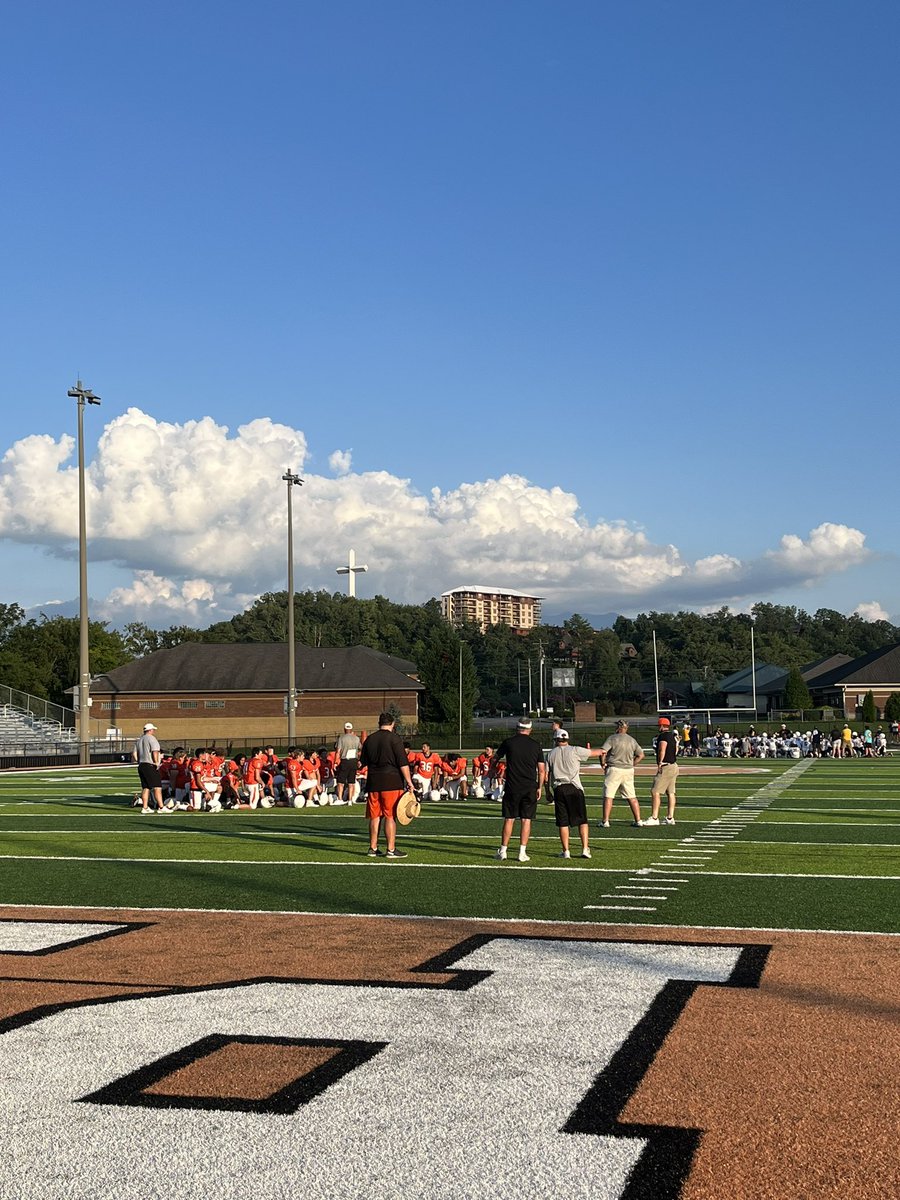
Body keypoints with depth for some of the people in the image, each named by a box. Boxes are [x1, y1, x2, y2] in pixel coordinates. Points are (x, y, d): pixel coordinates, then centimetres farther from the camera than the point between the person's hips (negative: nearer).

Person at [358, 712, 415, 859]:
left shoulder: (369, 739, 9)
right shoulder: (395, 738, -7)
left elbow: (363, 762, 17)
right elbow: (403, 763, -12)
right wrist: (409, 781, -8)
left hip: (373, 783, 5)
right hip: (392, 782, -5)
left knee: (374, 817, 10)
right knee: (391, 817, -2)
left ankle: (373, 848, 14)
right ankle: (391, 850, -1)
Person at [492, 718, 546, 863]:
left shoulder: (508, 742, -1)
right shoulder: (535, 746, 1)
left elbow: (495, 759, 12)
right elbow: (542, 770, 1)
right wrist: (540, 787, 11)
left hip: (512, 787, 0)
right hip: (530, 788, 0)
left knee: (509, 819, 6)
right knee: (526, 820, 4)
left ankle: (503, 851, 7)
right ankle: (522, 853, 3)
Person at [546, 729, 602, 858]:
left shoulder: (551, 754, 9)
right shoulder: (575, 750, 0)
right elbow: (596, 753, 5)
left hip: (559, 789, 2)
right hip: (574, 788, -2)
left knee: (563, 822, 8)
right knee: (582, 820, 6)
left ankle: (565, 851, 8)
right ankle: (585, 849, 0)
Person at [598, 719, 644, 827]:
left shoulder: (612, 738, -7)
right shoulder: (632, 740, 10)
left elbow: (602, 751, -16)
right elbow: (640, 754, 15)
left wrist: (603, 763, -2)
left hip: (614, 769, -5)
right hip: (629, 770, 5)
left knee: (608, 796, -1)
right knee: (632, 797, 11)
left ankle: (605, 821, -5)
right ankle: (638, 820, 11)